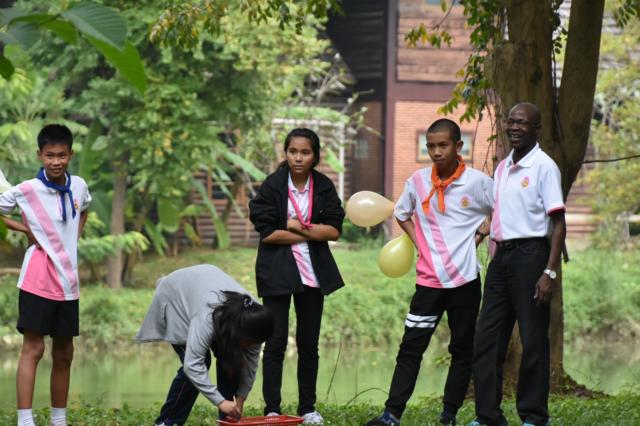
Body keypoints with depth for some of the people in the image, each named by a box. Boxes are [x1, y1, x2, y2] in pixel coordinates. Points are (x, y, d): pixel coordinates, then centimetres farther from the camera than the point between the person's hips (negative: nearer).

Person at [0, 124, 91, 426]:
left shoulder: (79, 186, 4)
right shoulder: (26, 191, -12)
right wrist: (25, 230, -7)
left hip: (67, 281, 5)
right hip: (38, 281, -5)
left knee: (64, 354, 11)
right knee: (33, 348, -10)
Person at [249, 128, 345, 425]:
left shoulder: (324, 187, 2)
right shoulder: (272, 186, -7)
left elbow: (334, 230, -4)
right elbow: (267, 232, -14)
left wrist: (298, 227, -15)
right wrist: (313, 234, -11)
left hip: (313, 274, 3)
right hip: (277, 273, -3)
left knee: (309, 344, 8)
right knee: (275, 342, -4)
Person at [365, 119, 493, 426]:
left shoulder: (477, 181, -6)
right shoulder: (418, 181, 2)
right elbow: (402, 213, 20)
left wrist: (479, 236, -4)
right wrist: (419, 242, 7)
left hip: (464, 278, -2)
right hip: (429, 279, 2)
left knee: (462, 349, 6)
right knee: (411, 347, -3)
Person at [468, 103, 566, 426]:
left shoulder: (544, 167, -8)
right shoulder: (502, 168, 15)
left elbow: (558, 223, -11)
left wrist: (550, 271, -18)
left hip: (530, 254, -7)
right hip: (501, 255, 7)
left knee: (533, 339, -2)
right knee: (487, 337, 5)